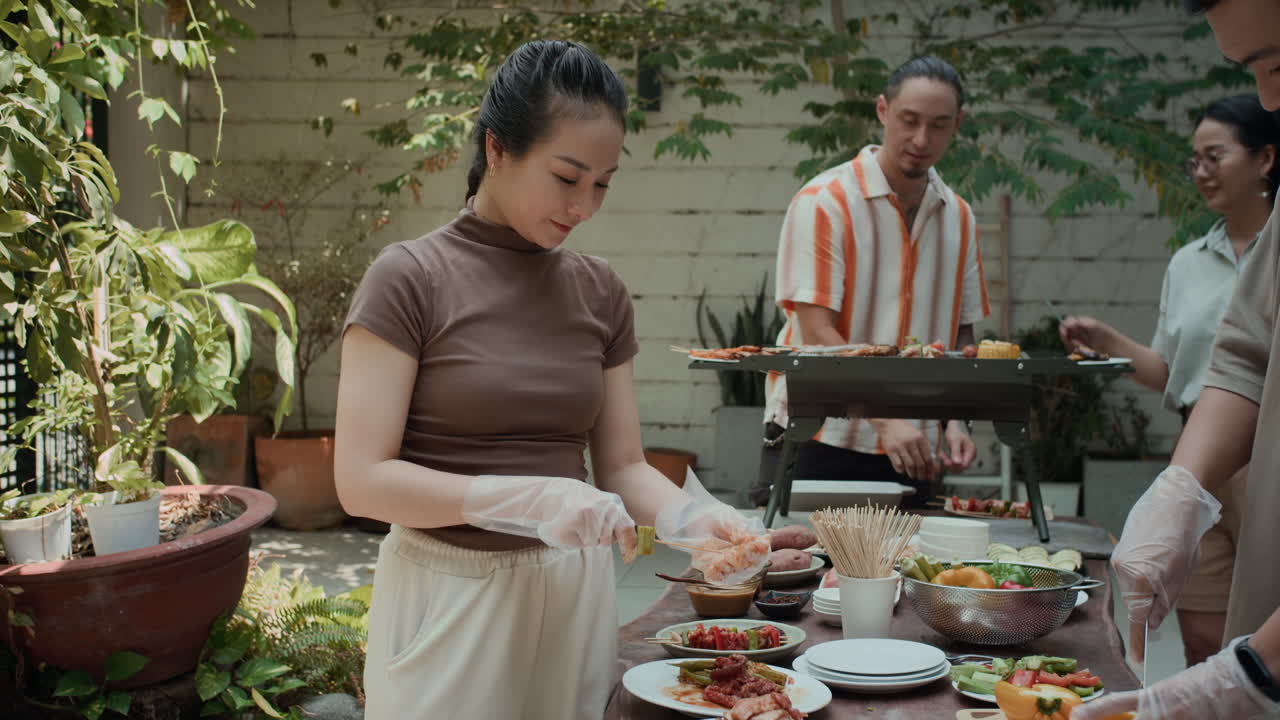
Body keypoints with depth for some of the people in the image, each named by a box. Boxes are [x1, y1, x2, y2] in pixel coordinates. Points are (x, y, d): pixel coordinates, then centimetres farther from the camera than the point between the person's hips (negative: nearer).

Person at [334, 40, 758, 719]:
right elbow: (362, 479, -15)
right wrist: (529, 498, -25)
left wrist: (690, 516, -14)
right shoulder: (409, 279, -10)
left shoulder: (599, 292, 4)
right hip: (451, 597, -4)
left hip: (572, 595, 4)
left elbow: (621, 465, 7)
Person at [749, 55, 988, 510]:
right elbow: (817, 332, -16)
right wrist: (886, 419, -25)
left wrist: (956, 421, -2)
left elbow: (960, 334, 14)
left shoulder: (959, 217, 10)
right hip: (819, 442, -5)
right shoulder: (825, 202, -8)